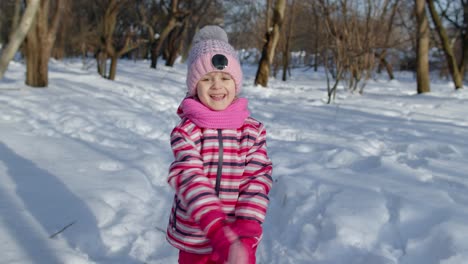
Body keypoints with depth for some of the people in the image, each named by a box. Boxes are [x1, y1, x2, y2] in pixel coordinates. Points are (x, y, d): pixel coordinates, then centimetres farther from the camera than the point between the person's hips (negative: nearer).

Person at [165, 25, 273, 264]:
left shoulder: (254, 131, -5)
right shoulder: (185, 132, -13)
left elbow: (257, 181, -11)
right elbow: (190, 181, -25)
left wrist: (245, 236, -25)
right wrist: (223, 237, -38)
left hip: (240, 240, 1)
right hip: (194, 240, -1)